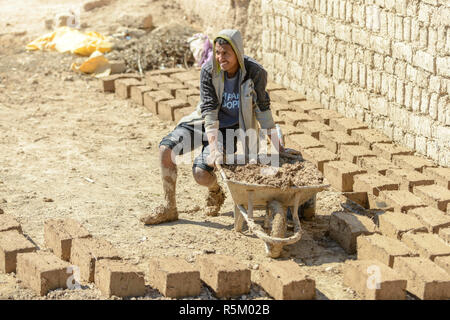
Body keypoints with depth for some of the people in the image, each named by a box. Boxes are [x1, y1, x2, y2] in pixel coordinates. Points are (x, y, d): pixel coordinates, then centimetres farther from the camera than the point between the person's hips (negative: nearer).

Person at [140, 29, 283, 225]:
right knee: (166, 148, -18)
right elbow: (209, 109, -20)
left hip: (231, 129, -3)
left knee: (201, 173, -22)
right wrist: (213, 146, -30)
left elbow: (262, 108, -7)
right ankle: (168, 207, -5)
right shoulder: (209, 70, -18)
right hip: (206, 122, 3)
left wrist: (276, 144, -5)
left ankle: (215, 193, 17)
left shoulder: (255, 73, -21)